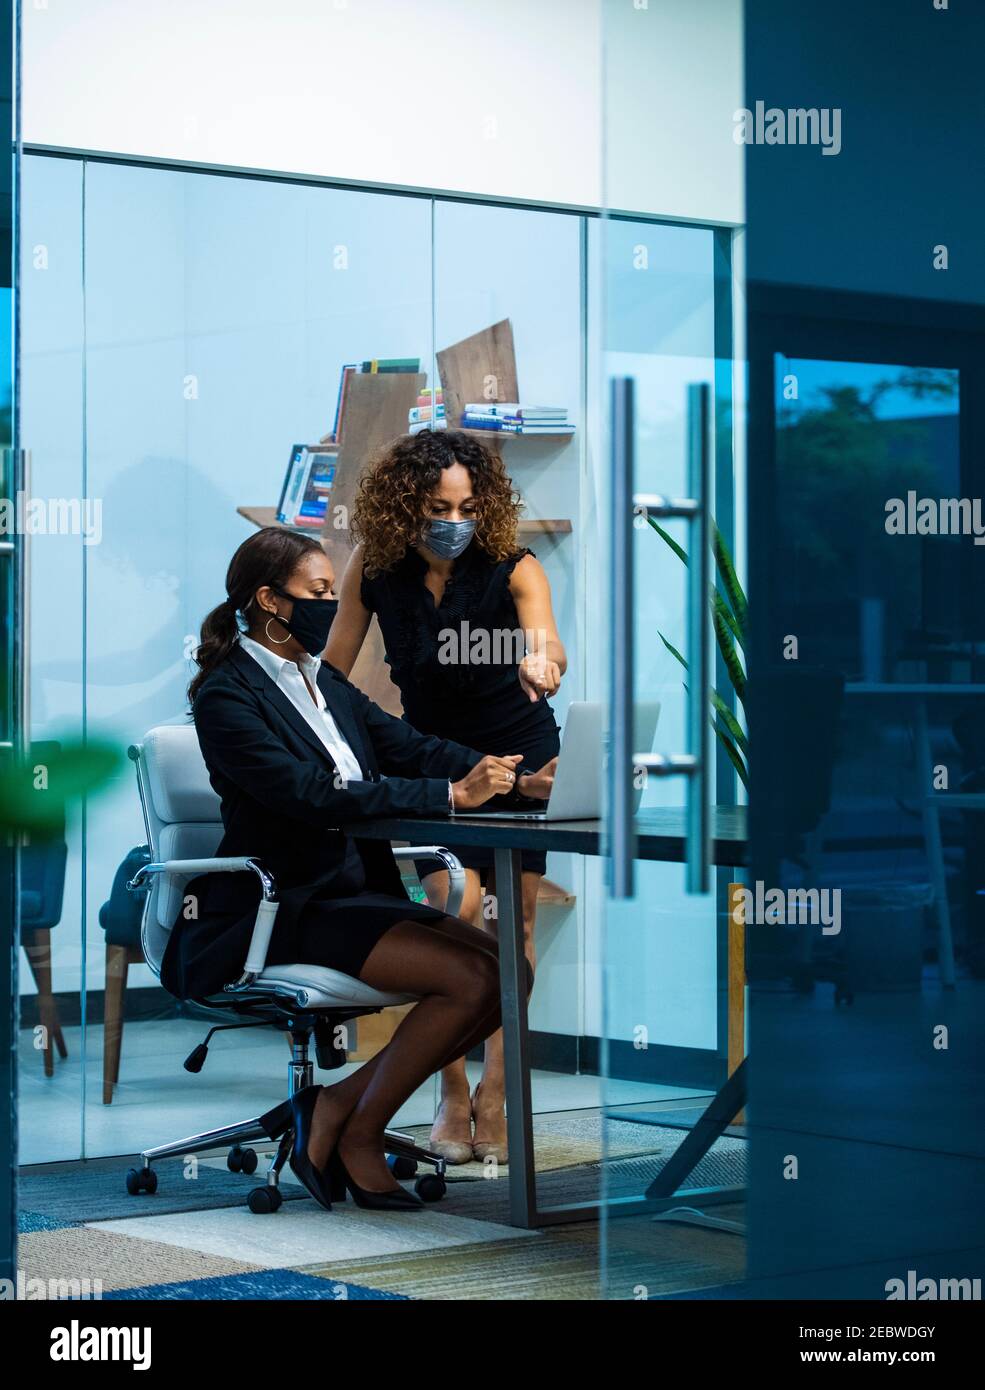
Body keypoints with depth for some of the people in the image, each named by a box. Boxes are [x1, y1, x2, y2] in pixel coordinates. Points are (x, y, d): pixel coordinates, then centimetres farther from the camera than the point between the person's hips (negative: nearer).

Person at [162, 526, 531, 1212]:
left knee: (509, 973, -9)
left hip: (358, 891, 9)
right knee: (471, 977, -22)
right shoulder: (226, 695, -11)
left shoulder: (325, 681, 16)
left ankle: (337, 1105, -3)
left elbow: (408, 745, 6)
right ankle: (359, 1133, -6)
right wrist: (451, 794, -30)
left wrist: (496, 771, -14)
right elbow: (311, 793, -25)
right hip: (280, 913, -9)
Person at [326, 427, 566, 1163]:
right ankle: (453, 1095, -2)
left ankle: (495, 1093, 12)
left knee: (515, 923, 0)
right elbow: (331, 670, -6)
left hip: (521, 754, -1)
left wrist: (543, 660, -64)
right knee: (457, 915, -15)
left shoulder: (512, 566, -22)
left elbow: (546, 634, -41)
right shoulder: (374, 568, -15)